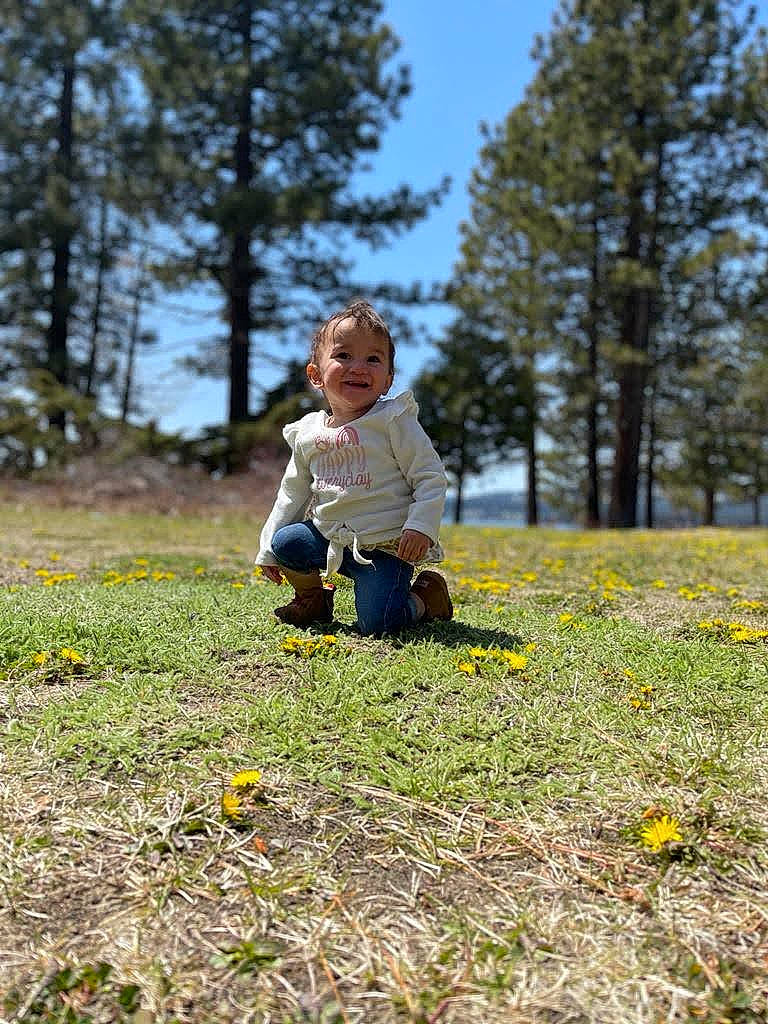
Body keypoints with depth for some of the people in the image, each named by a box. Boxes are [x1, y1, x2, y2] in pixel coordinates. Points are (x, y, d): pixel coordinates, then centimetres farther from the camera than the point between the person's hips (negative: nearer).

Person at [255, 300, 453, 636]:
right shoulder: (307, 434, 5)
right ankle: (313, 598, 17)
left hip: (384, 545, -5)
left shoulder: (394, 421, -10)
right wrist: (267, 552, 15)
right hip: (331, 538, 5)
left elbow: (431, 478, -10)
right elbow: (293, 493, 15)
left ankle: (426, 596, 15)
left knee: (376, 624, -17)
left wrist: (421, 526, -24)